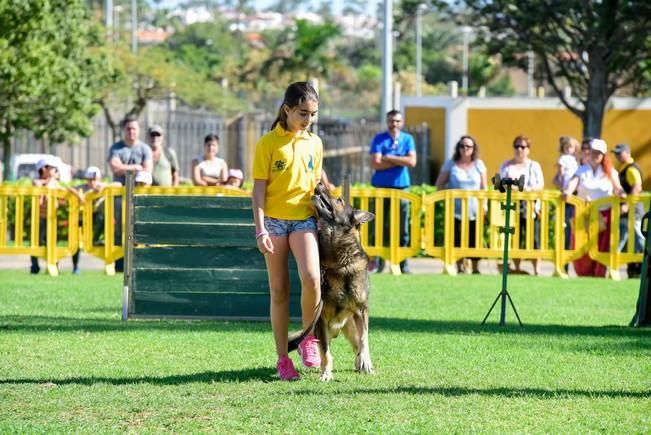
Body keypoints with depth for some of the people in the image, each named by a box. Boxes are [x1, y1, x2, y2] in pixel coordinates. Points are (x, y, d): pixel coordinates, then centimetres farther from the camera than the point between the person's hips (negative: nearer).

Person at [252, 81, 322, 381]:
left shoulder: (314, 143, 7)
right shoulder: (268, 143, -4)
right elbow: (259, 188, -5)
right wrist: (260, 229, -11)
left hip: (305, 219, 2)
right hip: (274, 220, -2)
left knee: (312, 277, -21)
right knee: (279, 290, 2)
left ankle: (308, 338, 1)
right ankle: (282, 359, 8)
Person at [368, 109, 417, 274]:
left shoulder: (407, 139, 8)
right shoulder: (379, 139, 2)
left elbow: (412, 161, -6)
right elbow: (376, 163, -10)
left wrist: (389, 158, -9)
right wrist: (400, 161, -8)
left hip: (401, 187, 2)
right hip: (382, 187, -2)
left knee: (402, 229, 2)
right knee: (381, 226, 0)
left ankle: (403, 264, 7)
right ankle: (378, 262, 6)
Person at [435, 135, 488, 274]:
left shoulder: (479, 165, 7)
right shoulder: (451, 165, 4)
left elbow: (484, 187, 9)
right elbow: (439, 184, 7)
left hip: (475, 211, 1)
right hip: (456, 210, -1)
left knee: (474, 241, 0)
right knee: (458, 241, 0)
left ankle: (476, 269, 10)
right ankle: (460, 269, 10)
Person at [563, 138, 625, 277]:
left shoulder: (610, 172, 10)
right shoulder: (582, 170, 10)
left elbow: (617, 187, 0)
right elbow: (573, 182, -8)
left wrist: (622, 193, -24)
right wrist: (568, 191, -30)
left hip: (603, 215, 0)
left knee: (601, 247, -3)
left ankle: (599, 275, 4)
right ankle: (584, 275, 10)